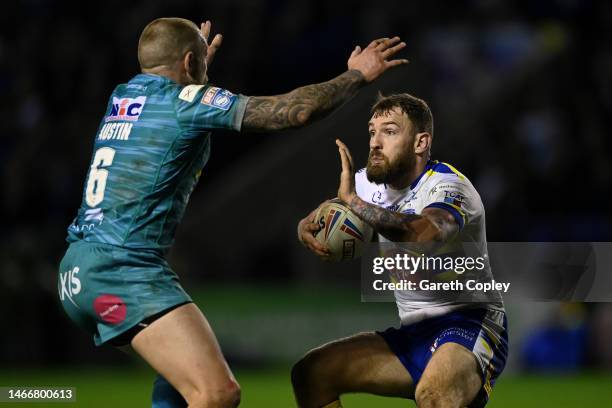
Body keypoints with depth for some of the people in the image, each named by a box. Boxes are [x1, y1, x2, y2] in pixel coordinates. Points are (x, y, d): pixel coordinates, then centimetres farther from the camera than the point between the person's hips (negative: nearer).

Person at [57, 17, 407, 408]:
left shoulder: (121, 96, 16)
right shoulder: (187, 100, -7)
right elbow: (297, 110, -10)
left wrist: (199, 65, 56)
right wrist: (357, 75, 5)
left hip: (77, 271, 10)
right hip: (124, 271, -10)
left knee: (185, 375, 29)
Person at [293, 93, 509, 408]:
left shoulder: (447, 186, -17)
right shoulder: (372, 183, 7)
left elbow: (425, 235, -40)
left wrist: (353, 200, -37)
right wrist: (307, 229, -3)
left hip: (468, 325, -8)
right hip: (412, 333, 8)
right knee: (309, 374, 1)